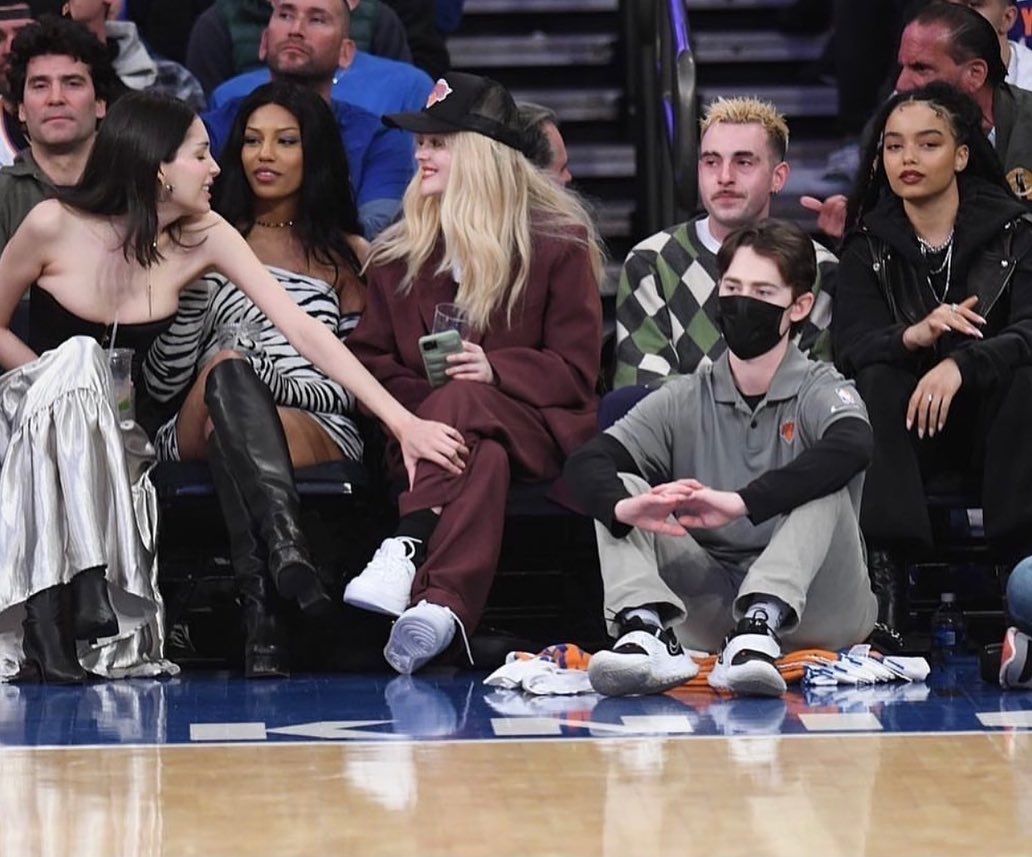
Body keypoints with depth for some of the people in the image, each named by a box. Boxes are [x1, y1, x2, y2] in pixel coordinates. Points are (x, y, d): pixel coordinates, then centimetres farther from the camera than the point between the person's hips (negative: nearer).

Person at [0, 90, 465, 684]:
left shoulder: (202, 237, -8)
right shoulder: (55, 226, -15)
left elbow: (303, 330, -14)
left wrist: (403, 421, -21)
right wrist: (64, 385, -16)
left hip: (116, 429, 3)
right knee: (78, 358, -36)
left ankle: (280, 546, -30)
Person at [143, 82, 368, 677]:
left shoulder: (348, 254, 22)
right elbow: (160, 384, 11)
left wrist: (268, 381, -8)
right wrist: (193, 284, -4)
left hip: (318, 433, -1)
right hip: (195, 436, 1)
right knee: (228, 366, -36)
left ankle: (263, 608, -55)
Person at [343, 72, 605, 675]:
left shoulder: (560, 241, 7)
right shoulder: (399, 252, 17)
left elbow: (575, 372, 1)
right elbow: (369, 357, 14)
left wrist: (494, 370, -19)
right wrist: (417, 403, -10)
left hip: (535, 428, -2)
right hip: (425, 421, 2)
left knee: (459, 403, -39)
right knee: (482, 461, -38)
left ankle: (407, 551, -58)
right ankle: (443, 608, -65)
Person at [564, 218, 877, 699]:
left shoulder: (820, 392, -2)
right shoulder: (685, 402, 8)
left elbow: (853, 447, -28)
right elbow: (584, 464, -6)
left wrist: (741, 503, -38)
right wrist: (625, 507, -32)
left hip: (811, 611, -3)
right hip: (706, 614, 3)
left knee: (824, 483, -25)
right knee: (619, 491, -10)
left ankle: (760, 628, -44)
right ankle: (646, 630, -37)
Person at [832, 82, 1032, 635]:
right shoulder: (869, 244, 4)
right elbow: (849, 345, -10)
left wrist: (960, 365, -36)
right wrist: (913, 336, -33)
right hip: (907, 429, 2)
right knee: (876, 381, -28)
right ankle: (885, 573, -37)